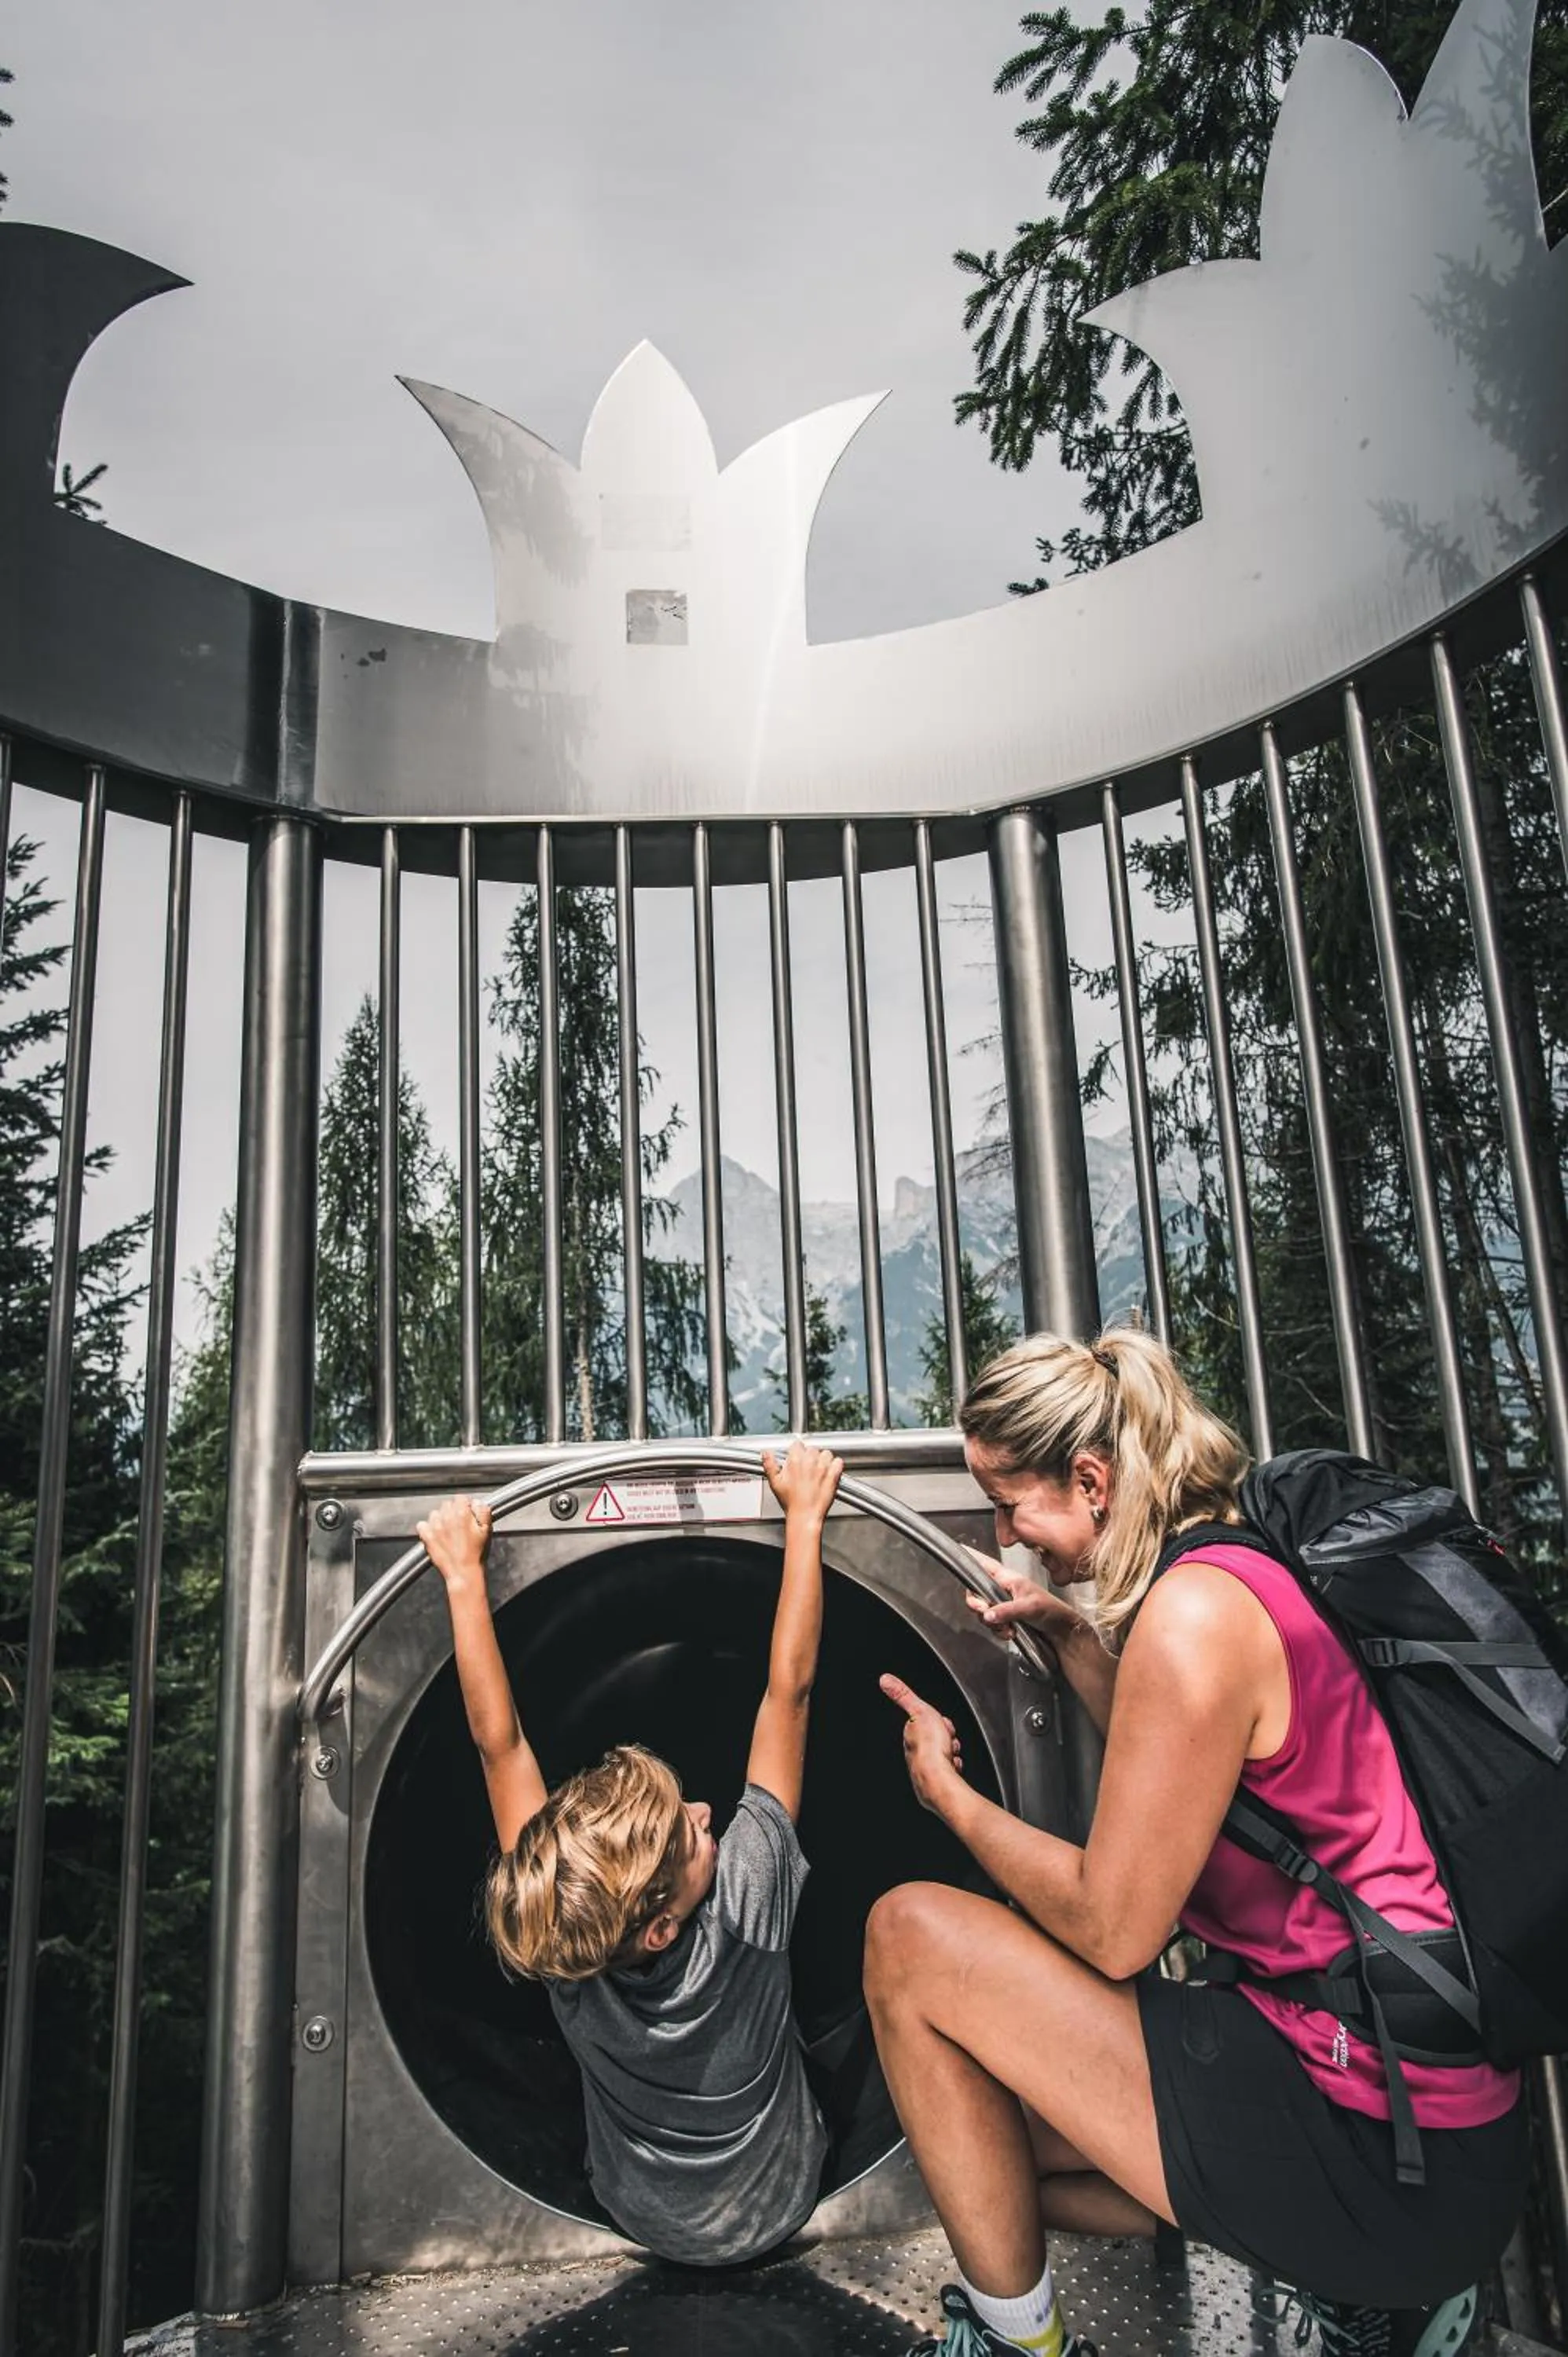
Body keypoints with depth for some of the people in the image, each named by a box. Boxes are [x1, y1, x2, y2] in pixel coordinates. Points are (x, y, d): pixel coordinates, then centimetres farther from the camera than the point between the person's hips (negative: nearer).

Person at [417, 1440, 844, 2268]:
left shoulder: (556, 1950, -34)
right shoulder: (747, 1899, -41)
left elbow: (499, 1740, -29)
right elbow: (789, 1687, -39)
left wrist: (464, 1576, -27)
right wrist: (805, 1515, -34)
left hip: (646, 2216, 2)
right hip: (773, 2210, -2)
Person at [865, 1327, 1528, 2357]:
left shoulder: (1196, 1608, -23)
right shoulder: (1242, 1568, 6)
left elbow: (1112, 1931, -18)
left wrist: (949, 1791, -4)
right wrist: (1070, 1632, 13)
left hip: (1388, 2160, -10)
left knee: (910, 1935, -11)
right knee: (989, 2140, 19)